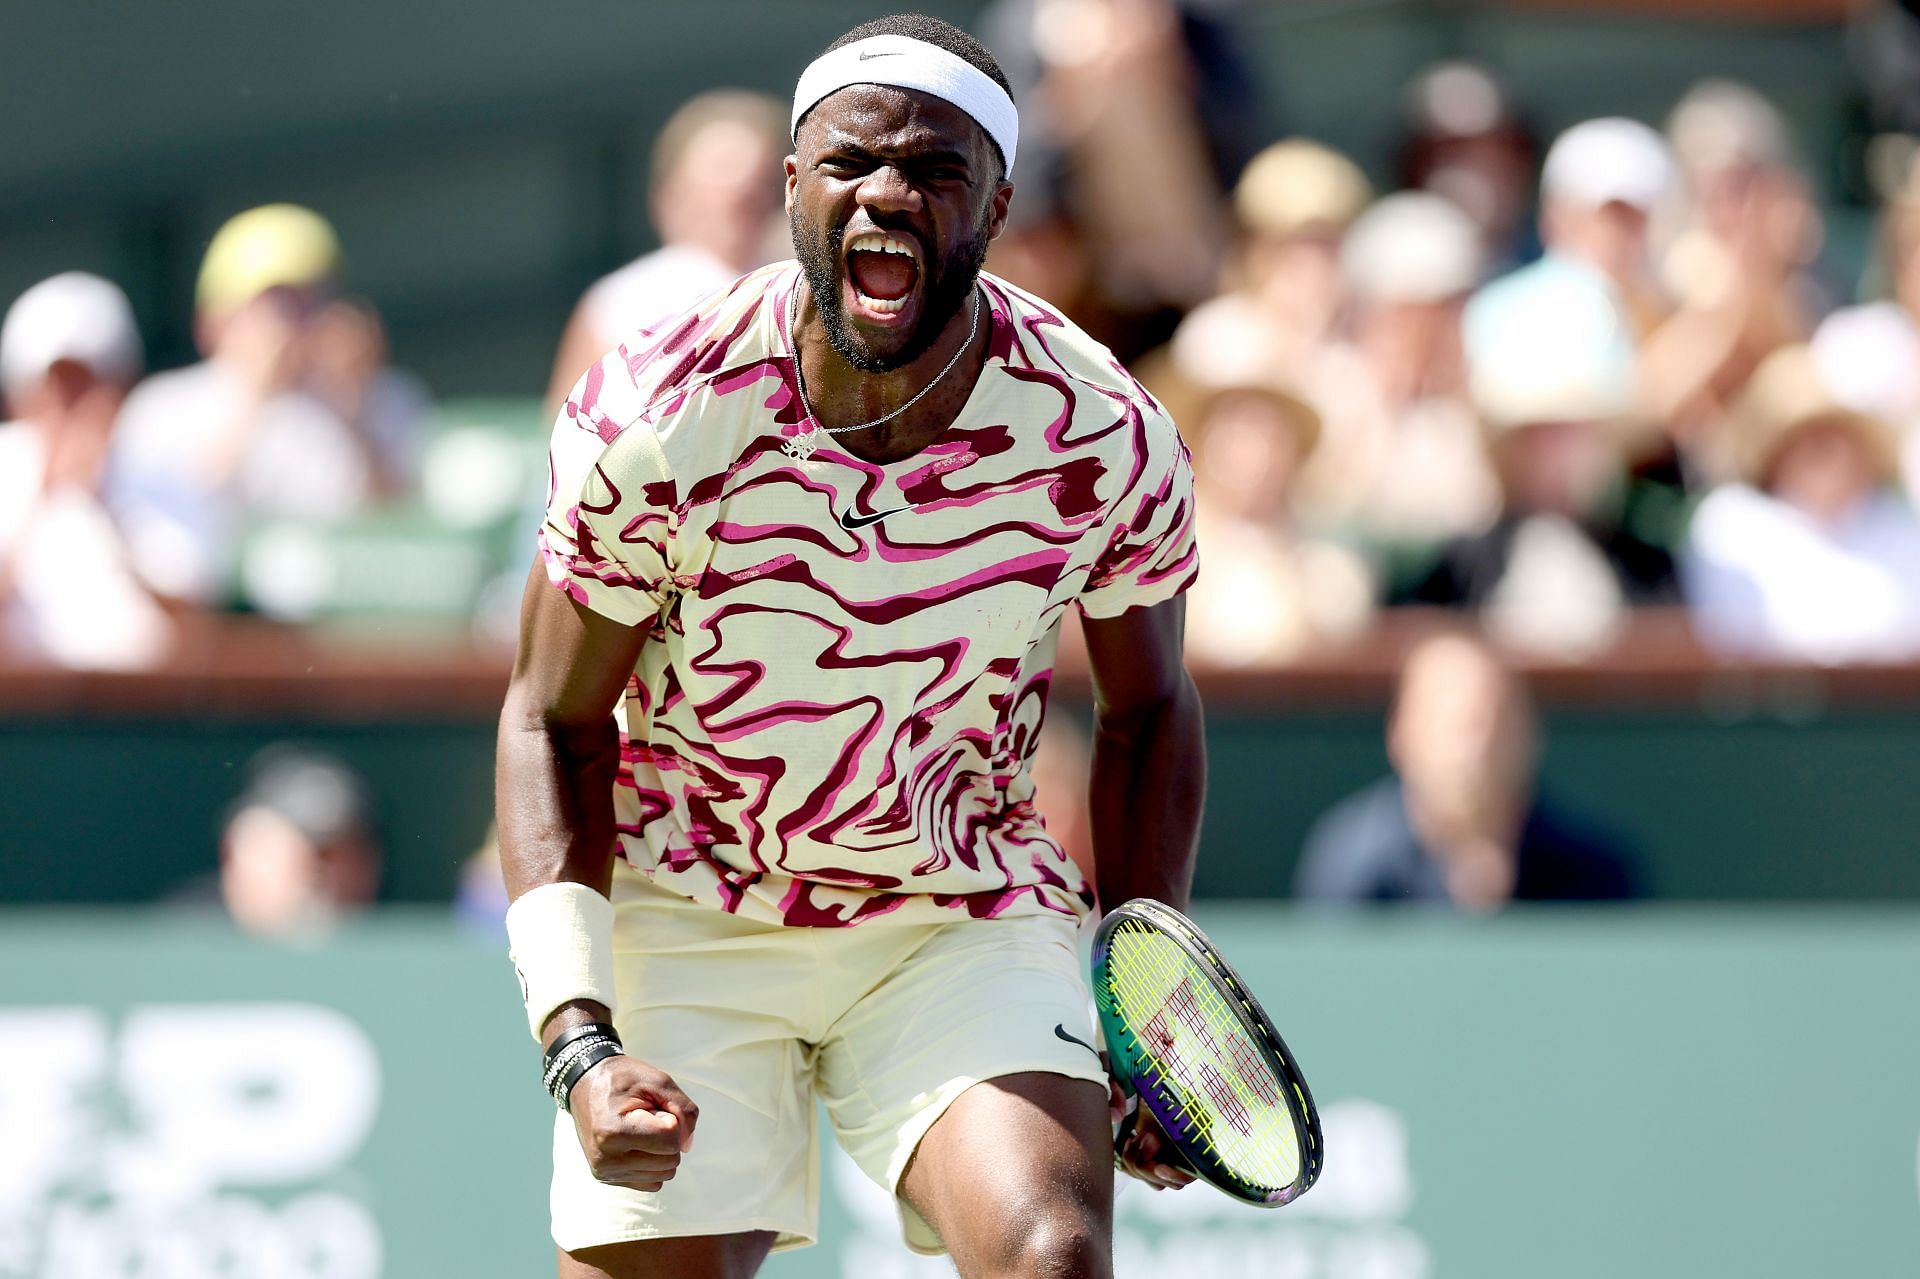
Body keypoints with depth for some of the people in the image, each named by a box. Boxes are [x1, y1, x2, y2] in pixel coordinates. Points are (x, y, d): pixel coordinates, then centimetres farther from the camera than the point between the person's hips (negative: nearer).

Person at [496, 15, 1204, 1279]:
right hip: (682, 917, 0)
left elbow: (1148, 708, 6)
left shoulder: (1106, 437, -14)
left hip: (971, 920, 0)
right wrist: (578, 1043, -18)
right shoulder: (655, 418, -18)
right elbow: (553, 724, -7)